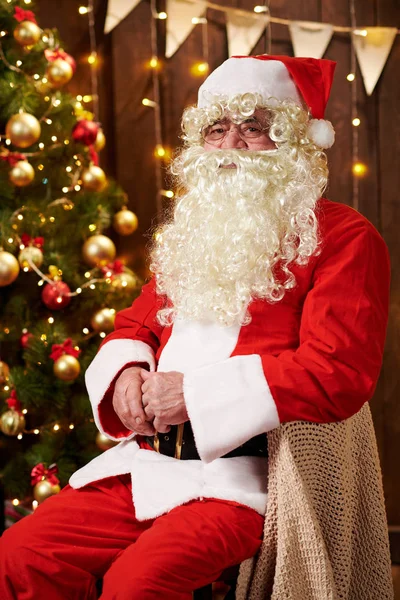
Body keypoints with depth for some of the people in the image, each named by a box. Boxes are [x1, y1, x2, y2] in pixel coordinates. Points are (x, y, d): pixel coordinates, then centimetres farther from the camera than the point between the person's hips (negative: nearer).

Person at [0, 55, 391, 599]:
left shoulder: (342, 238, -1)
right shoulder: (193, 232, 22)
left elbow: (337, 372, -13)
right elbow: (134, 324, 29)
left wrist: (197, 391, -16)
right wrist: (125, 372, 2)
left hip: (247, 477, -6)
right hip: (147, 465, 7)